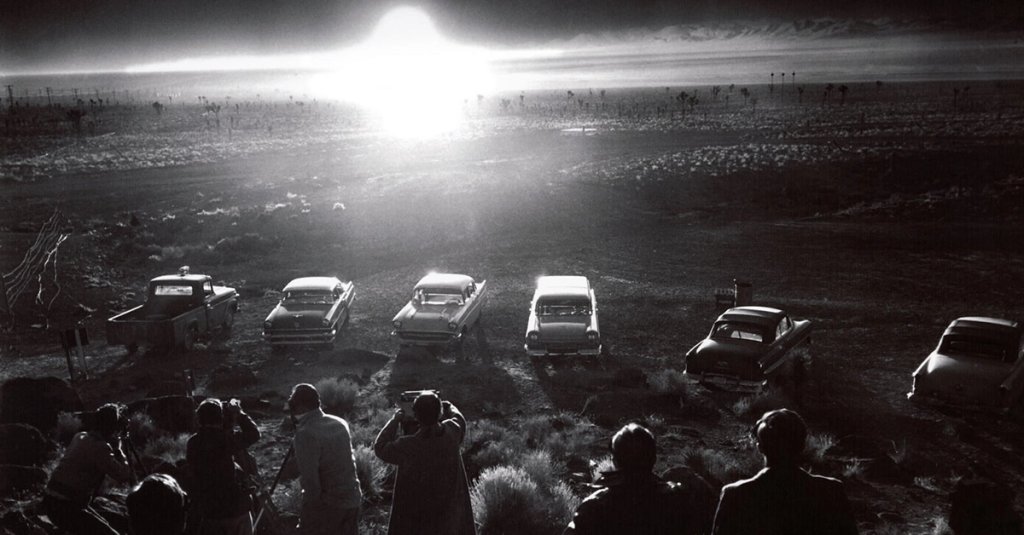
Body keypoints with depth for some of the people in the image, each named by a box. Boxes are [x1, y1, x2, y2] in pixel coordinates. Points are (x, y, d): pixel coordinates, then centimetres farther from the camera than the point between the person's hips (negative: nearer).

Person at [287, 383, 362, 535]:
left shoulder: (305, 434, -19)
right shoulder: (340, 423, 4)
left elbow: (310, 480, -21)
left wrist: (308, 509, -7)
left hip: (326, 504, -7)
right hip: (352, 499, 7)